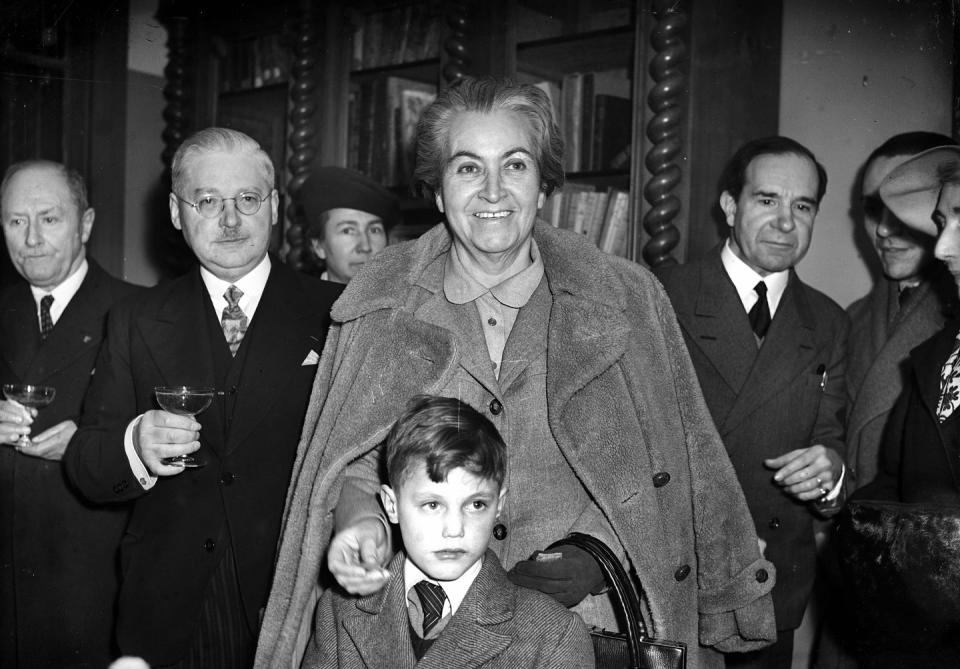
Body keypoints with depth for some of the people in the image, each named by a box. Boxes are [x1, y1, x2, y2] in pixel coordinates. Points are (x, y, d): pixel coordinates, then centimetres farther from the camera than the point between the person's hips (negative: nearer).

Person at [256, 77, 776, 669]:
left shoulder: (629, 299, -2)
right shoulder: (381, 305, -1)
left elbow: (690, 469, 3)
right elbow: (354, 459, 4)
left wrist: (722, 615, 7)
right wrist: (361, 520, -18)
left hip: (596, 618, 0)